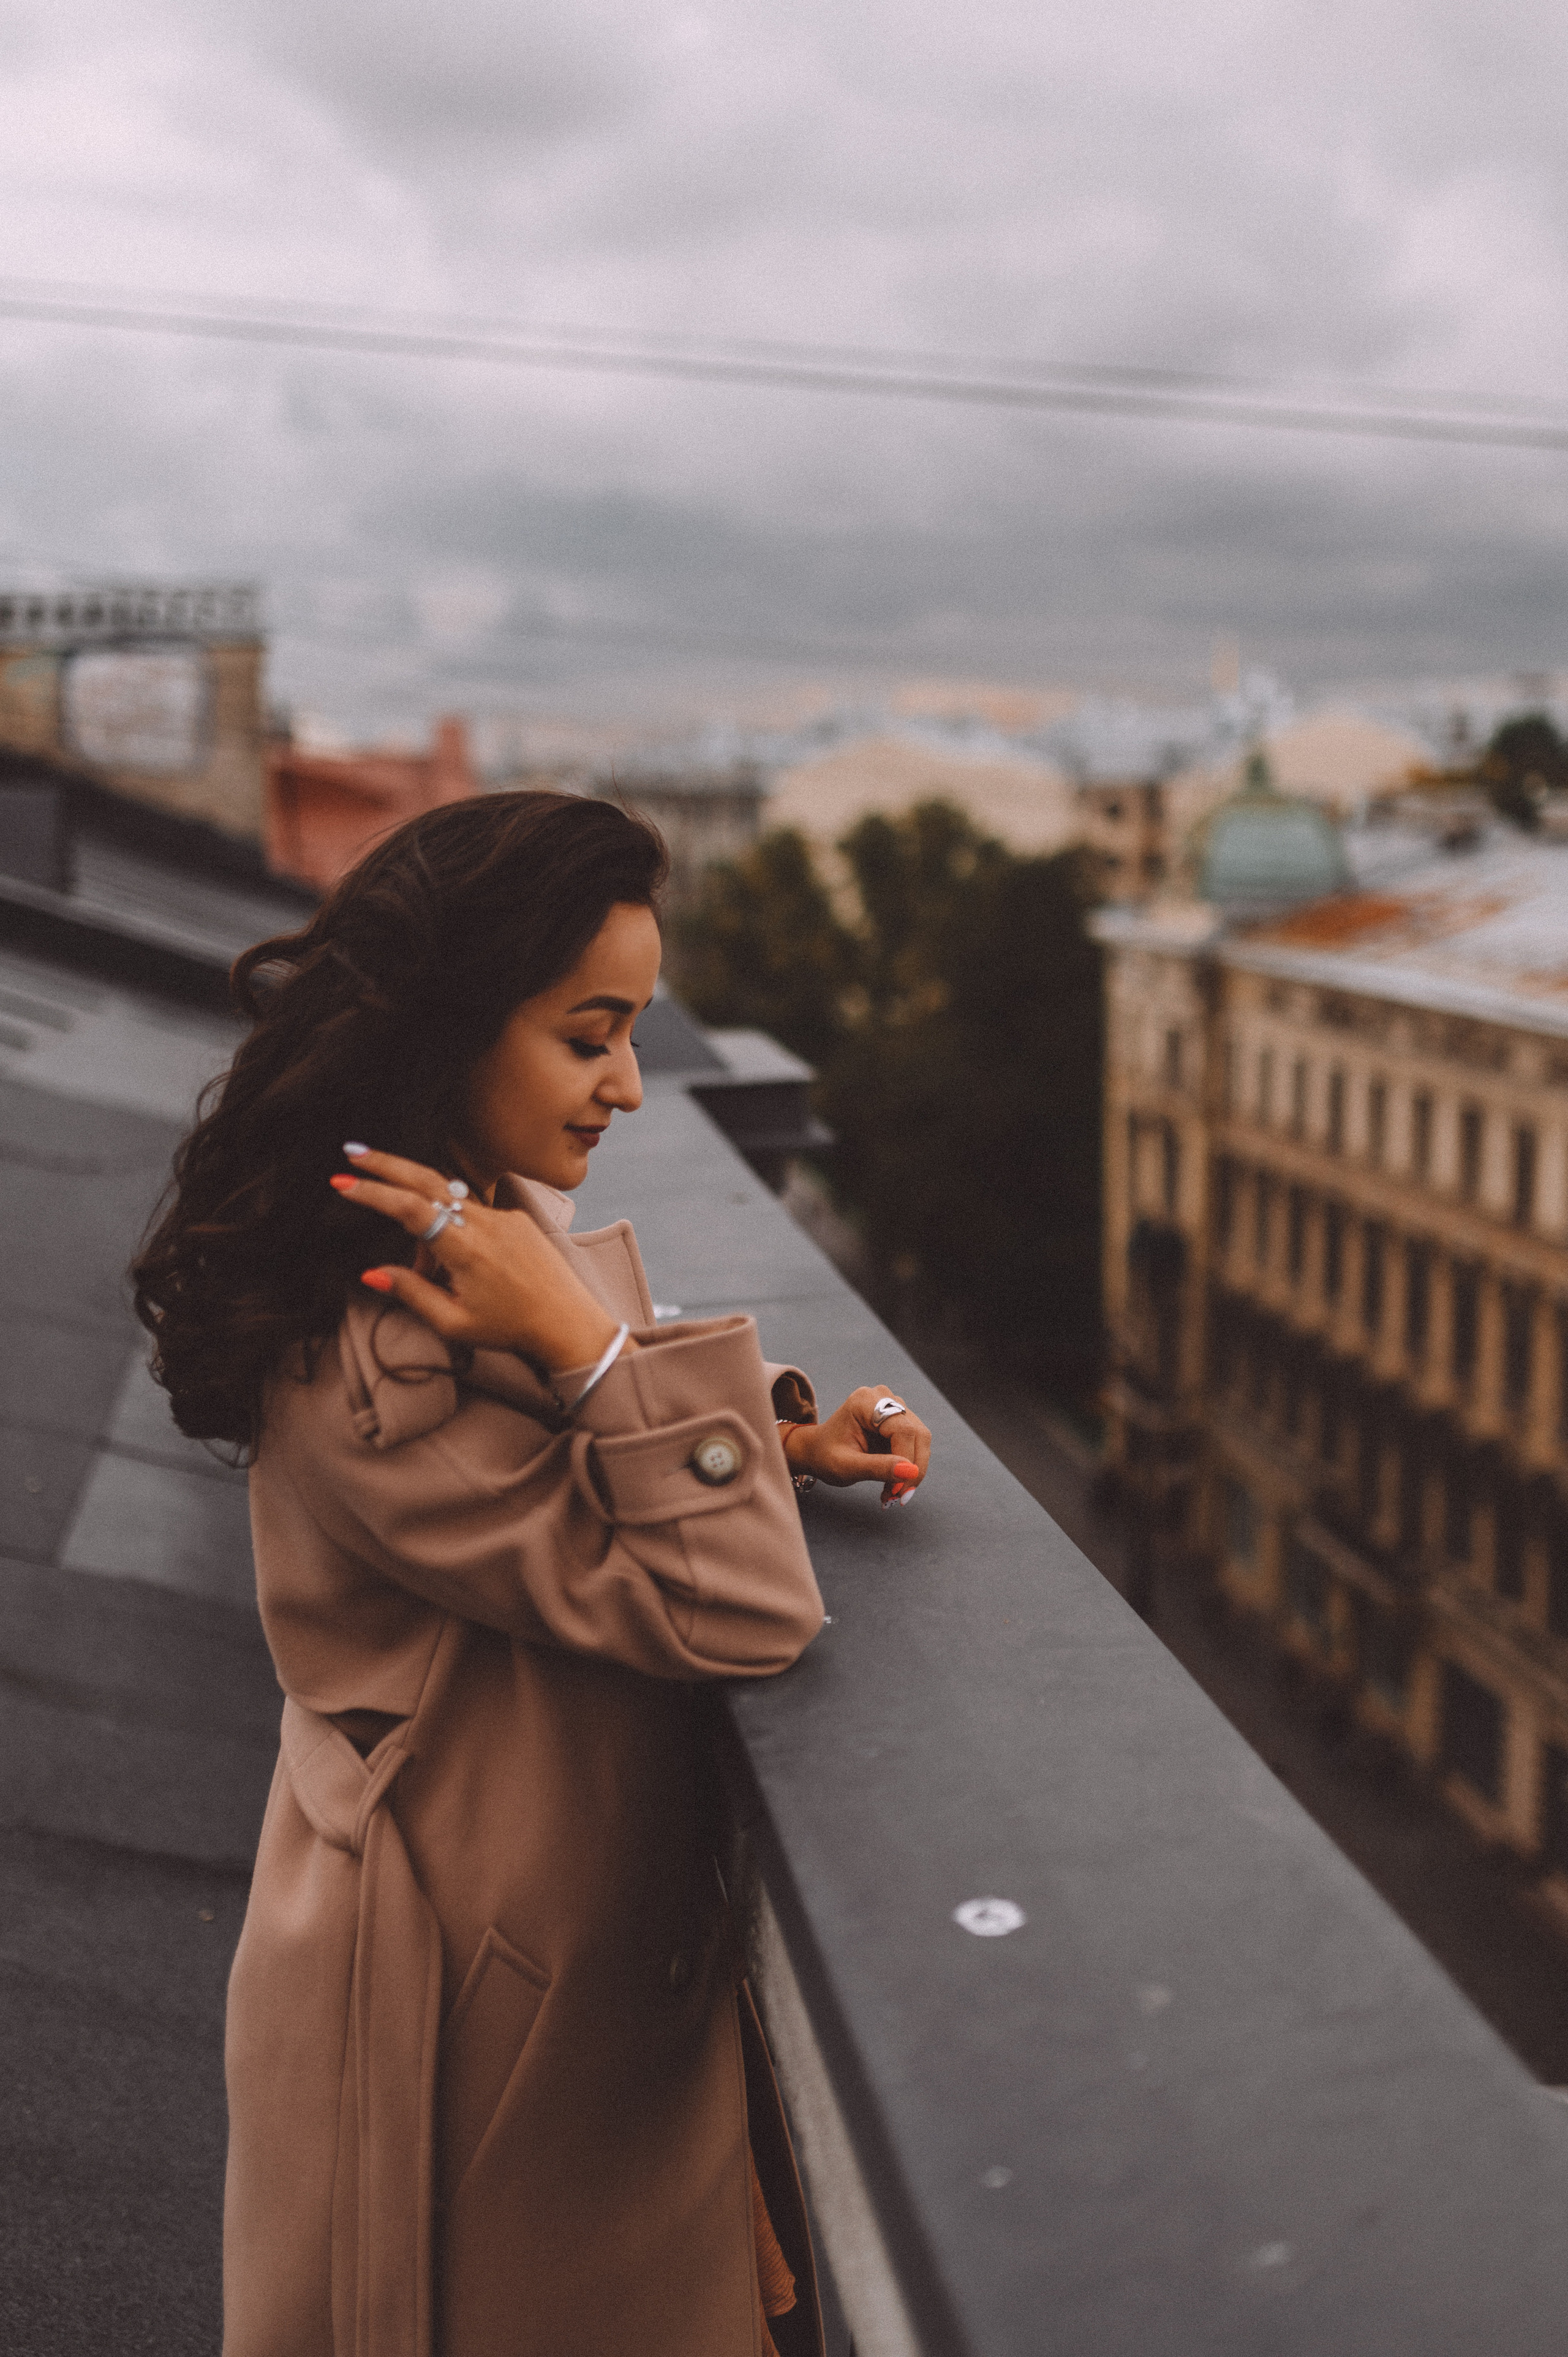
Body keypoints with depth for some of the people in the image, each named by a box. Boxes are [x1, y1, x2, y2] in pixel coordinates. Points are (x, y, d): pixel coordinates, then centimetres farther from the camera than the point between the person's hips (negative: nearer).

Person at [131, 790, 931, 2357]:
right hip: (483, 2006, -8)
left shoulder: (503, 1231, -1)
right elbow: (737, 1615, -29)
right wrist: (586, 1339, -34)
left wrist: (778, 1440, -2)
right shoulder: (368, 1375, -31)